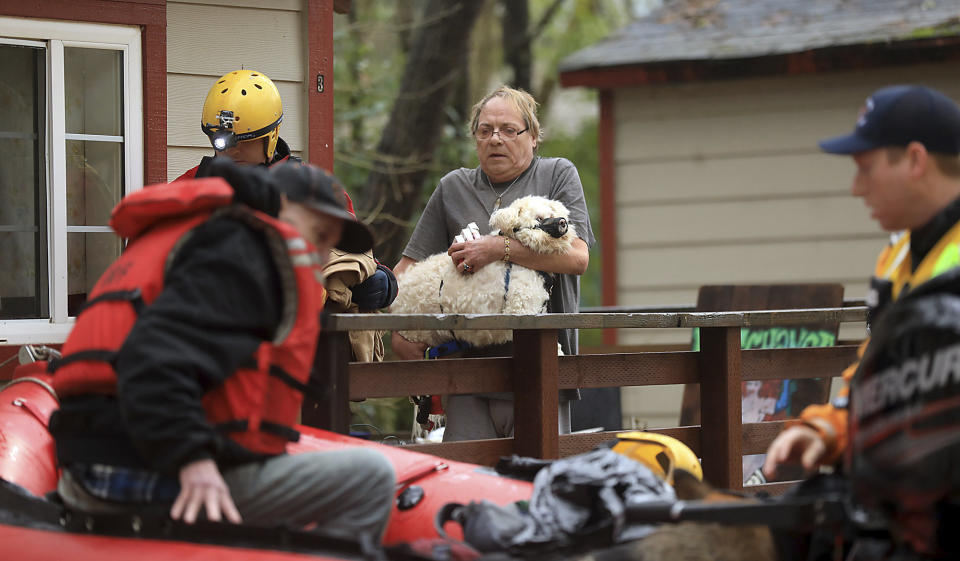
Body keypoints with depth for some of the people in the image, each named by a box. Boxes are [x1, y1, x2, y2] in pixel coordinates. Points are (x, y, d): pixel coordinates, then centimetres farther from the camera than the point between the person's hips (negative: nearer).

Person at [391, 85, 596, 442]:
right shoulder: (453, 188, 17)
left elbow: (577, 257, -5)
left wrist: (501, 248, -13)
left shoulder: (558, 175, 9)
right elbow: (408, 266, 16)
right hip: (469, 365, 2)